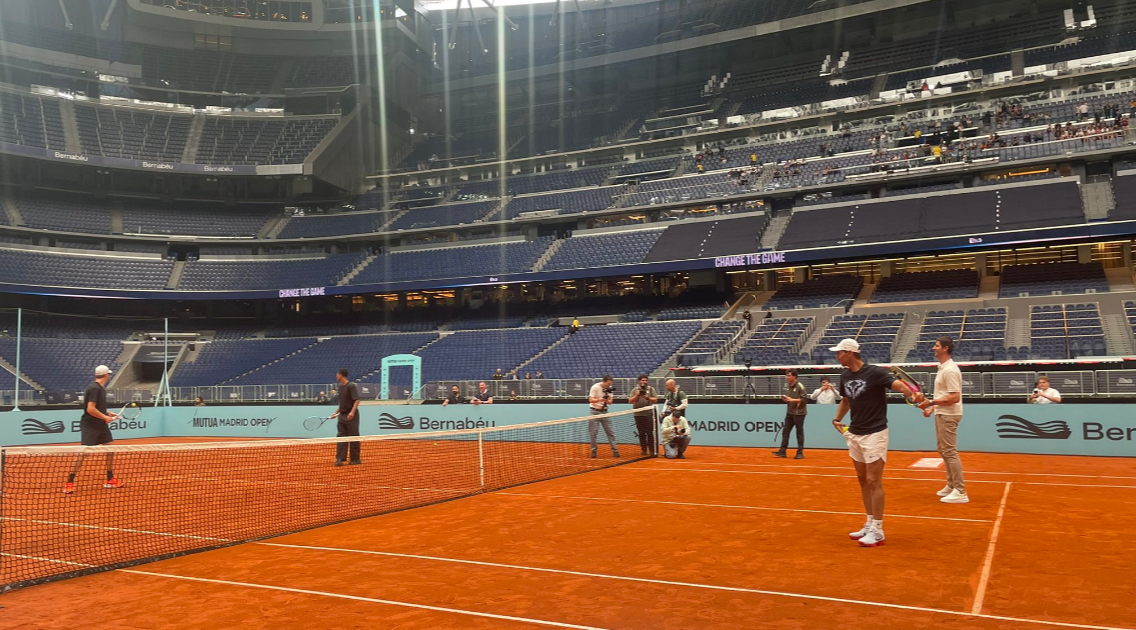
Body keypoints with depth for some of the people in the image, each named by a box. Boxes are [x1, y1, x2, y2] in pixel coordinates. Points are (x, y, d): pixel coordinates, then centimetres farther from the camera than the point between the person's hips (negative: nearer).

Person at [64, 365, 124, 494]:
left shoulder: (101, 388, 10)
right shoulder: (94, 389, -19)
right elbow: (90, 409, -24)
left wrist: (109, 414, 13)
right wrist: (105, 417, -17)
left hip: (100, 425, 9)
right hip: (89, 426, -9)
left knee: (110, 449, 10)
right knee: (83, 453, -9)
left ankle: (110, 480, 19)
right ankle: (69, 483, 0)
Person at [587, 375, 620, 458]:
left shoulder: (610, 388, -1)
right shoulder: (595, 387, -13)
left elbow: (610, 402, -2)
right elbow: (591, 400, -14)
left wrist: (607, 400, -25)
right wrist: (599, 399, -32)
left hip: (604, 412, 3)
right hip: (595, 411, -3)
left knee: (610, 432, 0)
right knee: (593, 433, -3)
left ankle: (615, 451, 1)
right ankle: (594, 451, 9)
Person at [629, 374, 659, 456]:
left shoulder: (651, 389, 7)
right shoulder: (635, 390, 8)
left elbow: (655, 400, 1)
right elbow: (630, 401, 2)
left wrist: (648, 398, -16)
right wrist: (636, 396, -13)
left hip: (649, 414, -2)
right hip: (638, 415, 2)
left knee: (650, 433, -6)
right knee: (641, 434, 7)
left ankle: (653, 451, -3)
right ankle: (644, 450, 16)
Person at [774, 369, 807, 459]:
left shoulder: (800, 386, -11)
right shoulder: (787, 386, 10)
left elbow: (805, 398, -16)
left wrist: (792, 399, -20)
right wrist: (785, 399, -2)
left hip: (799, 413, -7)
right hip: (790, 413, 7)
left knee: (799, 433, 1)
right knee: (785, 431, 4)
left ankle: (800, 453, 7)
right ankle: (782, 451, 6)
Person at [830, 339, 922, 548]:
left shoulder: (875, 372, -16)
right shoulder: (845, 375, 6)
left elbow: (898, 384, -30)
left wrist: (913, 395, -49)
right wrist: (837, 418, 10)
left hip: (874, 434, -7)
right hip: (855, 434, 7)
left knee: (874, 482, -5)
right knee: (863, 481, 13)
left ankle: (877, 531, 2)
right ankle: (870, 524, 23)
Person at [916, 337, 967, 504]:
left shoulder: (950, 370, -19)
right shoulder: (942, 368, 12)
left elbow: (954, 397, -24)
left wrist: (931, 402, -25)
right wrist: (932, 408, 13)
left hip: (948, 416, -10)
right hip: (942, 414, 10)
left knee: (950, 452, -8)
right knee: (944, 451, 16)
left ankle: (960, 492, -4)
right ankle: (951, 486, 25)